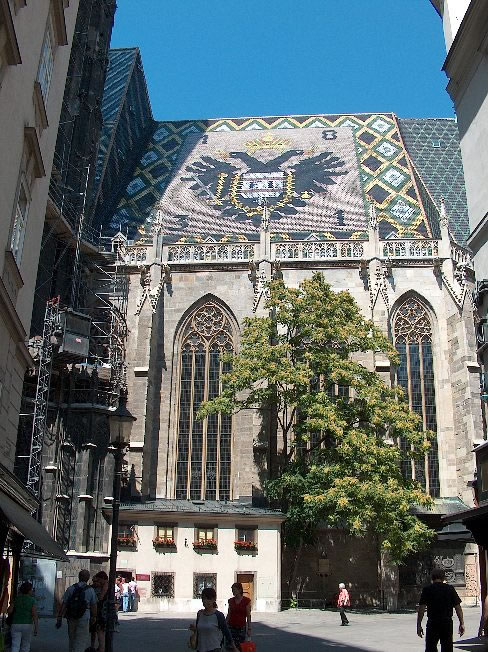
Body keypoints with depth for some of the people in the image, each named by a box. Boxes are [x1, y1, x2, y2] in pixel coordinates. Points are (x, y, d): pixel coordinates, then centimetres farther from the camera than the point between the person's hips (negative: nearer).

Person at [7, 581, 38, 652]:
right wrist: (36, 628, -10)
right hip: (27, 625, -1)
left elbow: (9, 611, -5)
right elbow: (34, 614, -11)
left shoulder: (16, 599, 3)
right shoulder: (32, 600, -4)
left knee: (15, 646, -3)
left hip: (15, 625, 1)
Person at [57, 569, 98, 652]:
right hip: (84, 618, -3)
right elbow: (93, 606, 3)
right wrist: (94, 617, 18)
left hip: (71, 618, 3)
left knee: (72, 639, 19)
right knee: (82, 640, 1)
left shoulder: (70, 589, -1)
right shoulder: (90, 590, -4)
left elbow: (64, 604, -3)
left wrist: (59, 618, 0)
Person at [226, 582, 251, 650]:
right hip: (231, 626, 3)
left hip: (241, 627, -3)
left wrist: (249, 629, -6)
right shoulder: (231, 601, 5)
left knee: (240, 647, -2)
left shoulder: (246, 600, -5)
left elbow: (248, 616, -3)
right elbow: (229, 614, 11)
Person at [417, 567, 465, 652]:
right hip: (447, 622, 2)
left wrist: (419, 625, -2)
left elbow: (421, 609, -5)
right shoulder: (450, 589, 3)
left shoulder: (427, 589, -1)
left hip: (432, 623, -2)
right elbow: (458, 607, 2)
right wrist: (462, 623, 7)